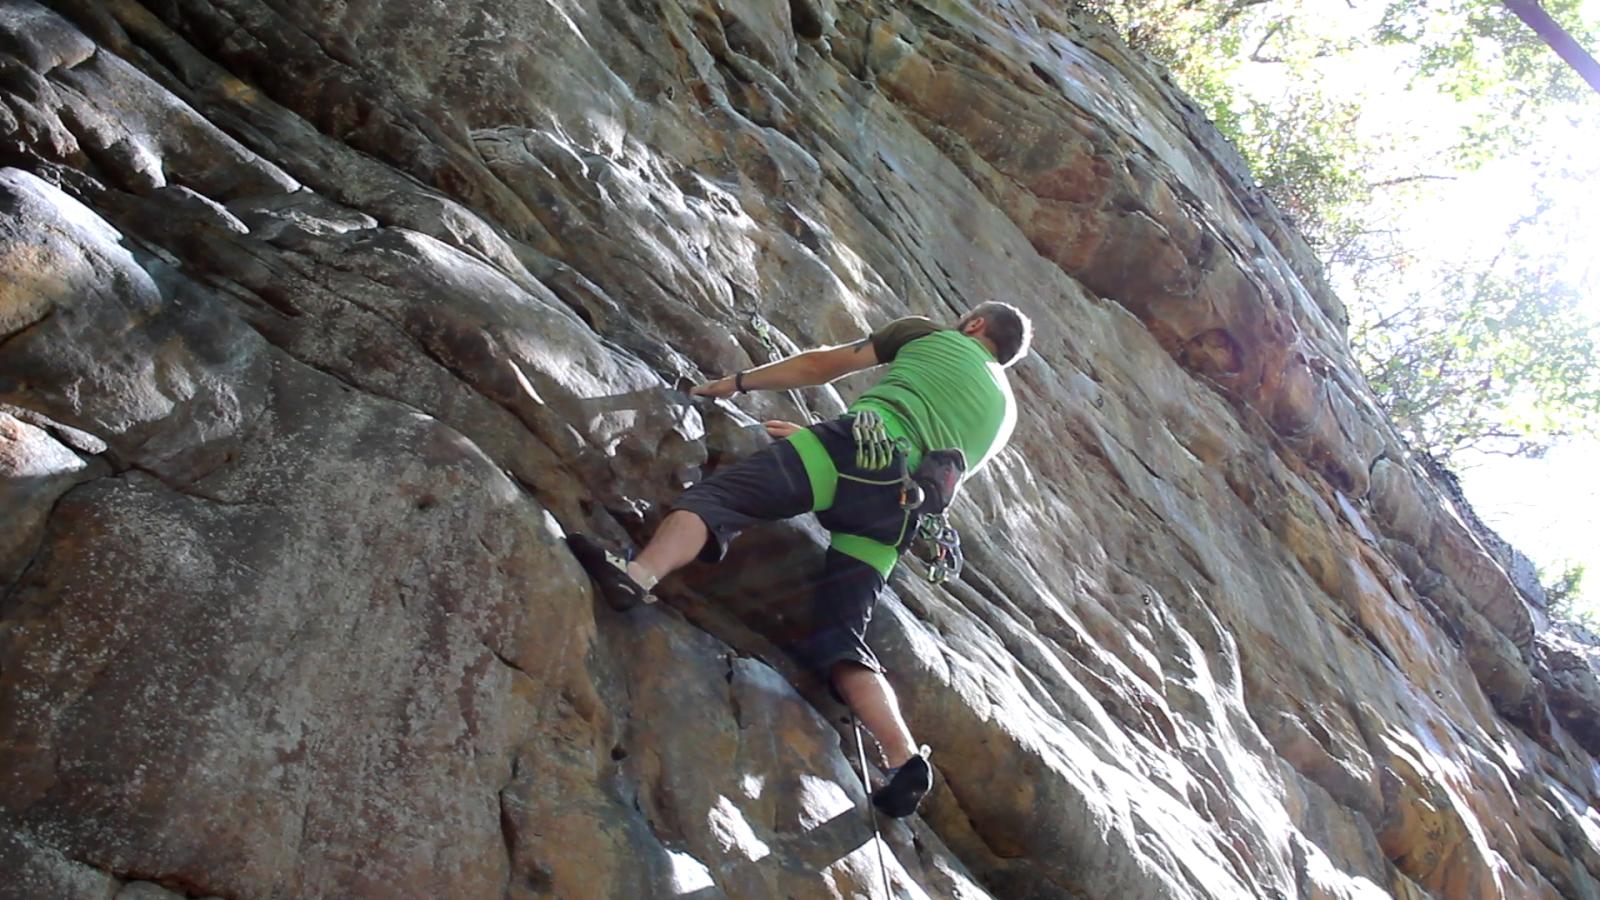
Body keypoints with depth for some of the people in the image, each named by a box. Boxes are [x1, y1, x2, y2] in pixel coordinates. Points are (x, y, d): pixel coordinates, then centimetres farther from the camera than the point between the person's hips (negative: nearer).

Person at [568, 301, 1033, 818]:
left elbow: (824, 365, 24)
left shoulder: (930, 335, 25)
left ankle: (639, 573, -45)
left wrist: (739, 382, 32)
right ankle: (904, 759, -15)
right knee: (839, 641, 2)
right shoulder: (1005, 413, 34)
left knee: (713, 498, -16)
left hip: (857, 446, -4)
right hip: (895, 515, 4)